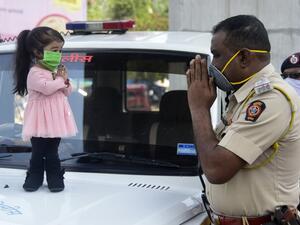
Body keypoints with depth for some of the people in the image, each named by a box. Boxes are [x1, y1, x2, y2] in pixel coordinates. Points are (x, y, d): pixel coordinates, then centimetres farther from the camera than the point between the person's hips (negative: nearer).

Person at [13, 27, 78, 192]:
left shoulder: (56, 70, 11)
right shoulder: (35, 73, -14)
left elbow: (67, 92, 15)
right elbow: (47, 88, -30)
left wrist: (65, 81, -6)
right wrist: (60, 80, -13)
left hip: (55, 119, 6)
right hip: (41, 121, -6)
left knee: (52, 152, 12)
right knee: (38, 152, 4)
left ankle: (54, 177, 19)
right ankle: (35, 177, 18)